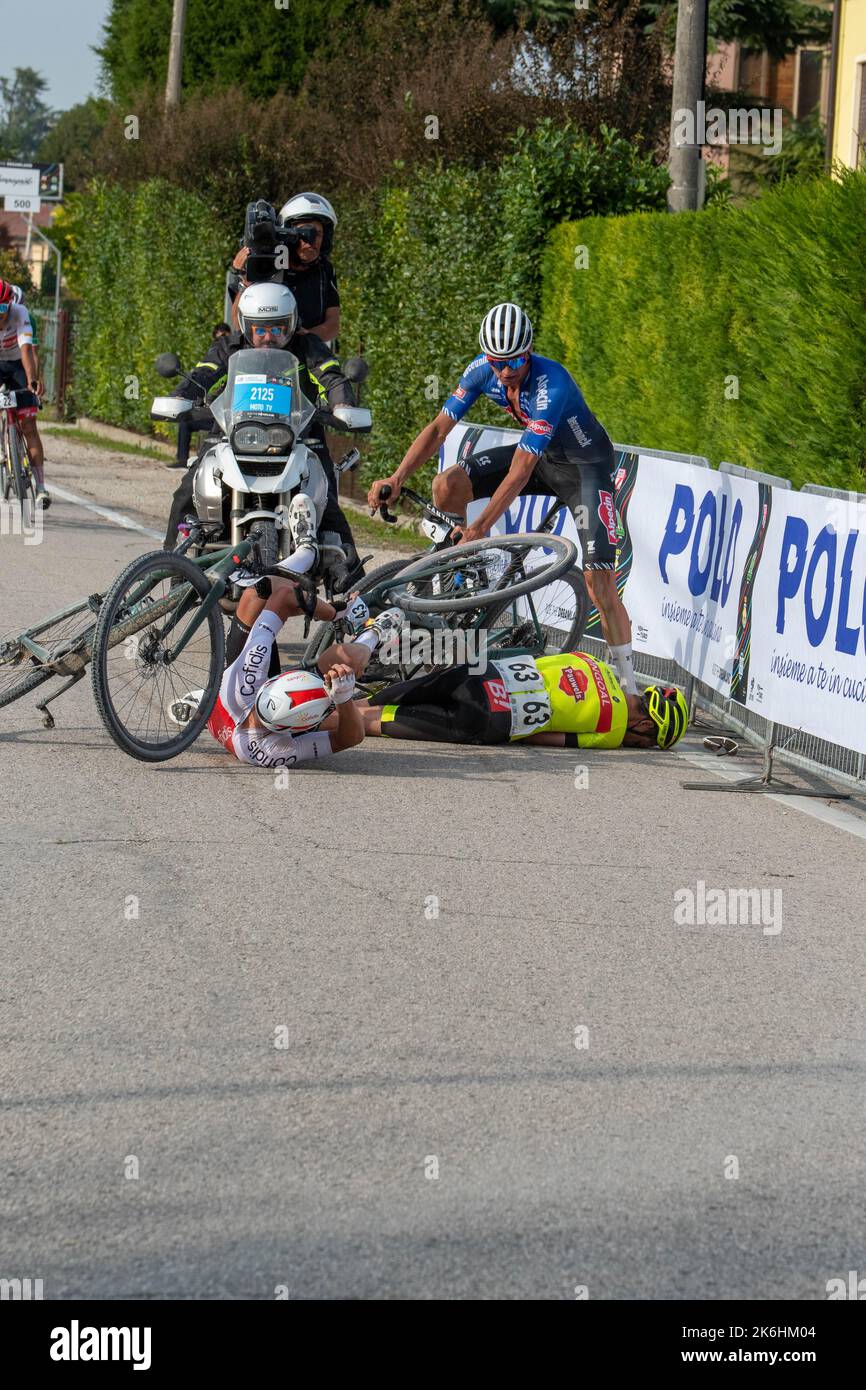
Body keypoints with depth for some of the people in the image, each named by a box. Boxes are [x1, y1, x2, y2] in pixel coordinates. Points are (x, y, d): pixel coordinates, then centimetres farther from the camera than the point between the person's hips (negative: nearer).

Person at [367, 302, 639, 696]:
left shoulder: (552, 386, -36)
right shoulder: (482, 371, -16)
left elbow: (519, 472, -38)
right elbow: (439, 428, -13)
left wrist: (479, 529, -41)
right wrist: (396, 479, -26)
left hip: (586, 465, -6)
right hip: (541, 455, 6)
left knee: (598, 578, -19)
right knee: (446, 487, -14)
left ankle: (627, 682, -12)